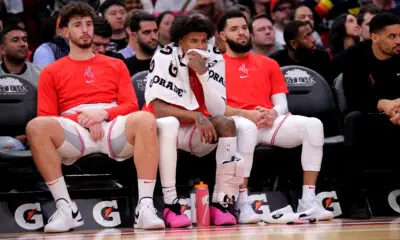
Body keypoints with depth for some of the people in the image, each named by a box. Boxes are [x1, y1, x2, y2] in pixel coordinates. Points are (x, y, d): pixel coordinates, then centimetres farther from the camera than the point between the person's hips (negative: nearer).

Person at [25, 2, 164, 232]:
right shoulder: (51, 72, 18)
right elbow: (46, 118, 7)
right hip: (73, 135, -1)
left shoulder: (116, 66, 23)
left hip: (113, 131, 1)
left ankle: (145, 207, -34)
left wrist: (103, 113, -9)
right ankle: (66, 208, -29)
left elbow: (131, 106, 13)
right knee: (36, 126, -33)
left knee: (145, 120, -33)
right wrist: (86, 122, -9)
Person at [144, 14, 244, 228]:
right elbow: (157, 108, -21)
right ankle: (170, 206, -36)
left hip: (198, 131, 3)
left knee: (226, 123, -25)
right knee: (167, 124, -36)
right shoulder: (164, 58, -15)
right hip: (165, 128, -3)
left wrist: (202, 73, -23)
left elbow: (218, 111, -13)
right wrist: (195, 116, -29)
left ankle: (221, 202, -25)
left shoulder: (215, 60, -6)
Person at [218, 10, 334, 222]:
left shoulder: (269, 64, 24)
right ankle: (242, 202, -37)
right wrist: (246, 114, -15)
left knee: (314, 125, -22)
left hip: (270, 123, 4)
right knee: (247, 127, -42)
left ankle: (308, 200, -24)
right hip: (237, 123, -4)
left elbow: (281, 103, 17)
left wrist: (274, 113, -8)